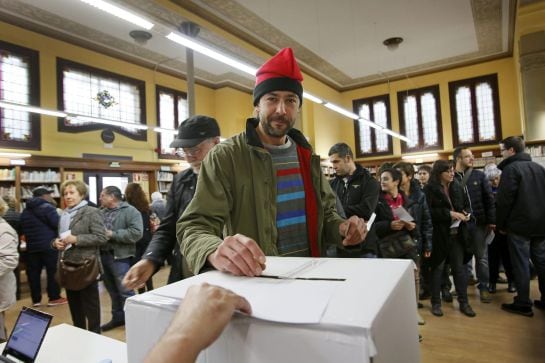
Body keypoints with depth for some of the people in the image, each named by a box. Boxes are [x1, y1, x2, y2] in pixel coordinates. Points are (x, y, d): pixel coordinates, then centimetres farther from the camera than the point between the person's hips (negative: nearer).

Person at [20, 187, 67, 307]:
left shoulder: (25, 211, 15)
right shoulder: (47, 207, -11)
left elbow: (22, 229, 20)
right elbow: (58, 225, -17)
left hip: (32, 247, 7)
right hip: (49, 246, -7)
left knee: (33, 273, 10)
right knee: (53, 271, 1)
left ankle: (36, 299, 16)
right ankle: (54, 298, 6)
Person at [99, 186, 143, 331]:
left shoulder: (130, 211, -10)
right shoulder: (102, 212, 12)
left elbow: (136, 233, -20)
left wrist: (112, 234, -19)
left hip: (119, 256, -7)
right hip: (103, 255, 7)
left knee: (125, 291, -2)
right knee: (112, 290, 18)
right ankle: (118, 317, 32)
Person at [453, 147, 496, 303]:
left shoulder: (479, 175, 4)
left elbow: (489, 198, 2)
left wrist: (491, 220, -3)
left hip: (479, 222, 2)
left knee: (482, 256, 10)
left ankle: (484, 287, 23)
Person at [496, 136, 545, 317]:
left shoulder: (511, 169, -12)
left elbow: (504, 200, -16)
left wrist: (500, 224, -6)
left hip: (519, 224, -7)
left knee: (521, 264, -1)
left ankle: (523, 304, 5)